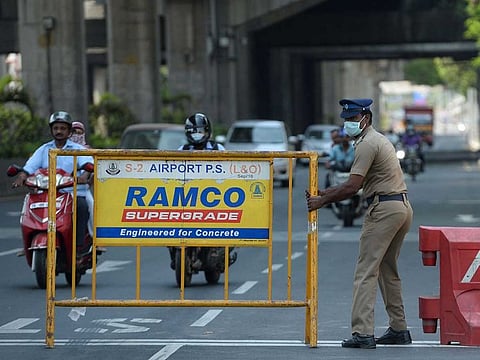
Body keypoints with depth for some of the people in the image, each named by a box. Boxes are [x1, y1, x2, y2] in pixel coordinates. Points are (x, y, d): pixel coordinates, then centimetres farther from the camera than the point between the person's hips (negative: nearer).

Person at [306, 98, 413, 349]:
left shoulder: (367, 144, -10)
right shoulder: (377, 139, 22)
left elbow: (353, 187, -17)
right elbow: (357, 184, 22)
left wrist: (322, 201, -10)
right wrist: (325, 193, 15)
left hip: (384, 208, -10)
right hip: (402, 207, 10)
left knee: (366, 271, -11)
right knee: (388, 270, 17)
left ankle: (362, 333, -17)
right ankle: (398, 329, 19)